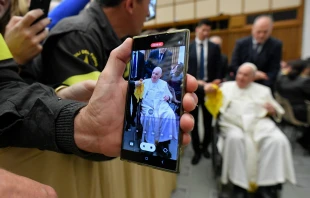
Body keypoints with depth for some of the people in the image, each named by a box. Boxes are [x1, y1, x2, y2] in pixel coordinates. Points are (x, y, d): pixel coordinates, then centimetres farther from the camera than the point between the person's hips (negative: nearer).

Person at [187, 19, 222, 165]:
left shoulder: (215, 47, 6)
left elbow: (218, 69, 3)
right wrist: (196, 82, -14)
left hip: (209, 87, 1)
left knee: (208, 120, 12)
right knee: (193, 121, 5)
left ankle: (205, 147, 32)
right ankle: (197, 150, 21)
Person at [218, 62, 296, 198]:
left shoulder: (263, 90, 24)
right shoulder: (226, 86, 20)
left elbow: (277, 112, 21)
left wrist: (272, 110, -4)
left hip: (259, 123, 2)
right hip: (233, 124, -2)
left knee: (279, 140, -27)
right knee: (235, 139, -36)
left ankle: (266, 185, -19)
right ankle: (239, 183, -23)